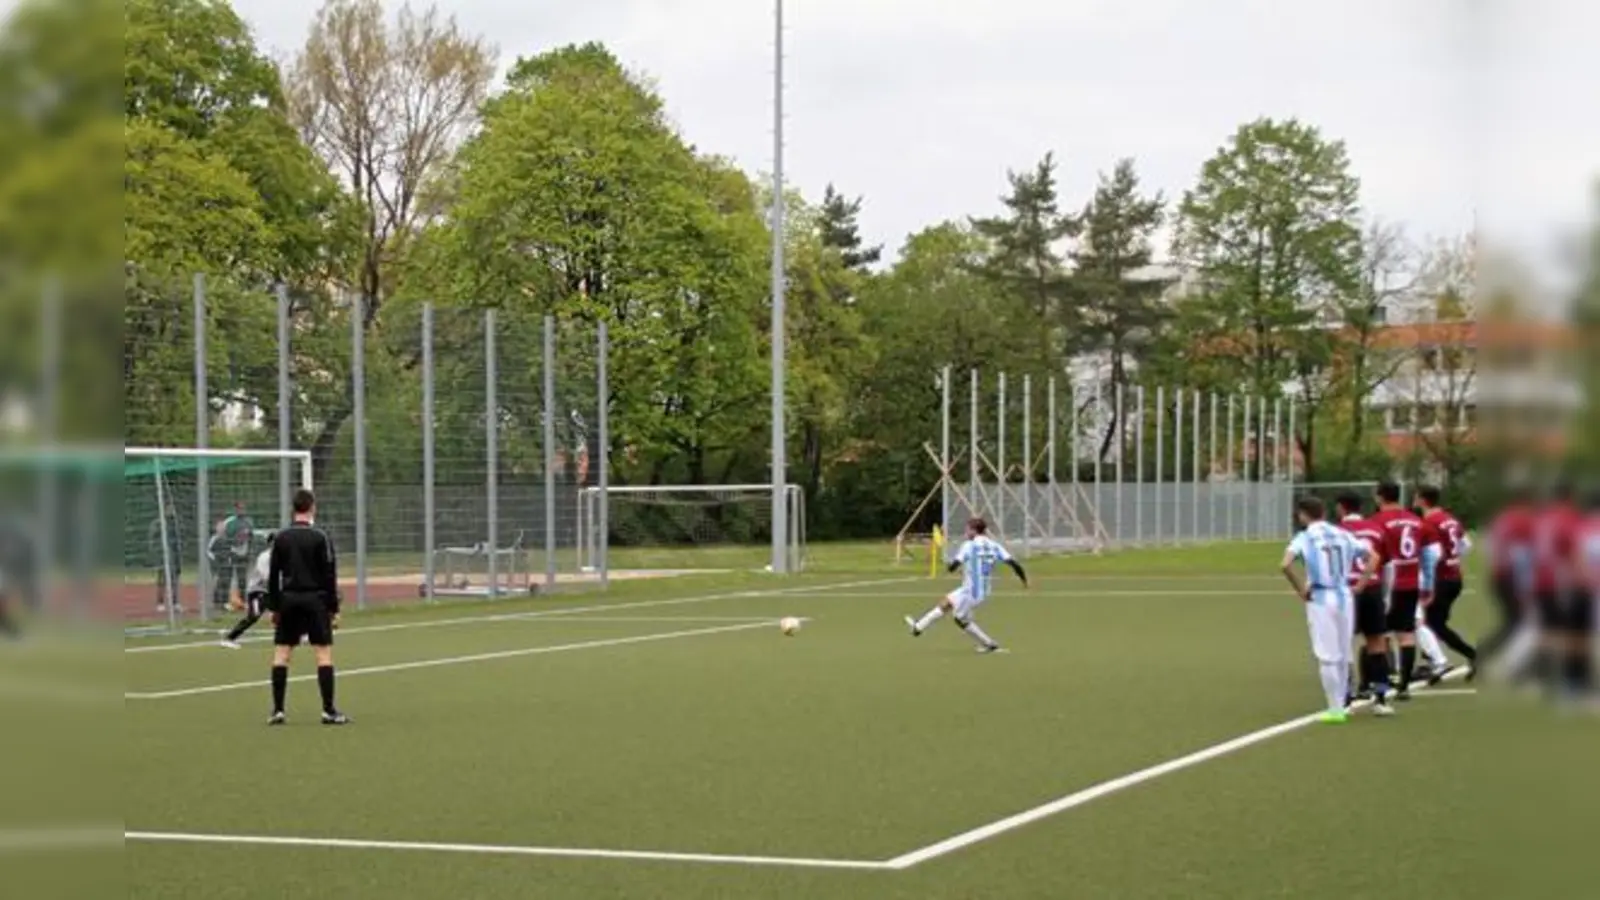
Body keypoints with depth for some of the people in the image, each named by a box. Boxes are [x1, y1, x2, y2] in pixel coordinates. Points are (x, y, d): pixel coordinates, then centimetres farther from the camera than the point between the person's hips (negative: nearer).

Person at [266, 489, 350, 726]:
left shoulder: (281, 538, 4)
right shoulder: (320, 537, -6)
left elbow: (273, 576, 6)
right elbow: (329, 576, -7)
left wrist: (274, 608, 13)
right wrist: (333, 609, -2)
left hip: (288, 600, 3)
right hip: (315, 600, -3)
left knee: (281, 654, 6)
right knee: (324, 653, -1)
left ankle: (278, 710, 3)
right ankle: (329, 711, -5)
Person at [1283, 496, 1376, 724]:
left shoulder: (1305, 537, -5)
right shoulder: (1343, 535, 8)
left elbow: (1285, 564, -20)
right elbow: (1371, 558, 11)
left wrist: (1300, 590, -9)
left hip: (1320, 599, -4)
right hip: (1344, 596, 4)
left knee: (1327, 656, 2)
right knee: (1342, 654, 15)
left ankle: (1335, 708, 4)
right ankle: (1340, 704, 22)